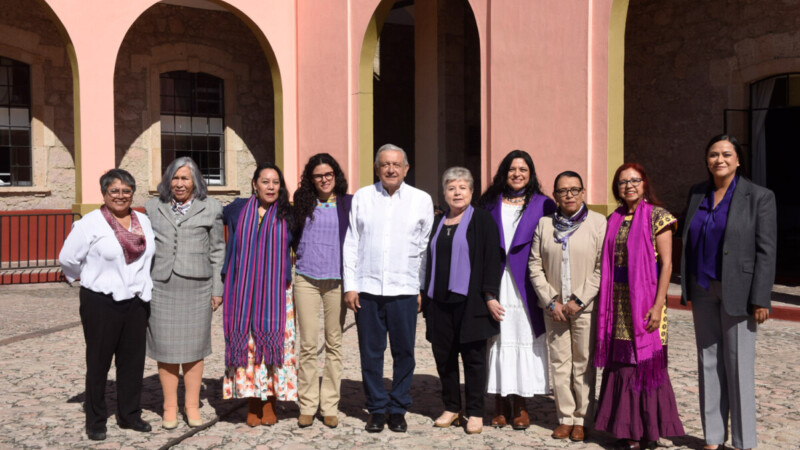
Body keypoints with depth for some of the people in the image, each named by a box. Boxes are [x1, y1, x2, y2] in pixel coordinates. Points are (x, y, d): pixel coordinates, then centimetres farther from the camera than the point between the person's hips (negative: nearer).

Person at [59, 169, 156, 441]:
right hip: (101, 303, -4)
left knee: (133, 361, 10)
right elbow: (67, 258, -4)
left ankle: (129, 415, 24)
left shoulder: (143, 221, 7)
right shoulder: (90, 223, -9)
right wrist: (92, 278, 8)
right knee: (98, 362, 6)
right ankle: (95, 421, 19)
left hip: (136, 302, 5)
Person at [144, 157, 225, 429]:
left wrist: (217, 289, 1)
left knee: (194, 348, 5)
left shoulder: (210, 208, 5)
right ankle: (170, 407, 18)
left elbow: (217, 251, 5)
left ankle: (192, 405, 19)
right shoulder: (153, 208, 10)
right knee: (165, 348, 5)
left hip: (197, 287, -1)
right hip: (161, 287, 1)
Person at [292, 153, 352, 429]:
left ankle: (330, 406, 15)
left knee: (334, 344, 5)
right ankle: (307, 405, 13)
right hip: (306, 279, 1)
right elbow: (294, 237, 17)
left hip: (336, 280, -1)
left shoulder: (349, 203, 3)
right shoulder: (303, 204, 7)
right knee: (308, 344, 2)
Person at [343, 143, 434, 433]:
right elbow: (351, 243, 6)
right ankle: (376, 409, 21)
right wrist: (350, 285, 1)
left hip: (404, 290, 0)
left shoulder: (422, 200, 4)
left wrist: (423, 288, 3)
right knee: (371, 353, 7)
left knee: (404, 352, 5)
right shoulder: (362, 197, 6)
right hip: (367, 289, 1)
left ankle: (398, 409, 21)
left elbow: (426, 248, 6)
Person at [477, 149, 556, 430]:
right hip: (495, 287, 1)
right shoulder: (490, 203, 9)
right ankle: (500, 404, 13)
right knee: (498, 341, 3)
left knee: (524, 341, 1)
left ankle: (520, 405, 14)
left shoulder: (542, 205, 5)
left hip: (525, 288, -1)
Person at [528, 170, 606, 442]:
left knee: (583, 363, 2)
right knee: (559, 363, 7)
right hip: (553, 307, 2)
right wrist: (551, 301, -4)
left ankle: (581, 419, 15)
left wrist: (579, 301, -10)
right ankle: (565, 417, 18)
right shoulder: (544, 224, 5)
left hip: (585, 306, -2)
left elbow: (602, 268, -6)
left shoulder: (598, 222, -2)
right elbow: (535, 266, 5)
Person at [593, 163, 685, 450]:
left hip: (645, 297, -5)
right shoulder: (613, 219, 11)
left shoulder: (657, 216, -5)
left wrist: (658, 305, -15)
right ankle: (628, 427, 20)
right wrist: (606, 304, 8)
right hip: (617, 299, 5)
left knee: (646, 361, 0)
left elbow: (666, 264, -8)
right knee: (621, 362, 8)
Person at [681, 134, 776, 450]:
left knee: (739, 365, 0)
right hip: (703, 289, 5)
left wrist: (760, 300, -15)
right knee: (709, 362, 10)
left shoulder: (760, 197, -8)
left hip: (737, 290, -5)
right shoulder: (697, 193, 7)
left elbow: (766, 251, -11)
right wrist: (686, 287, 8)